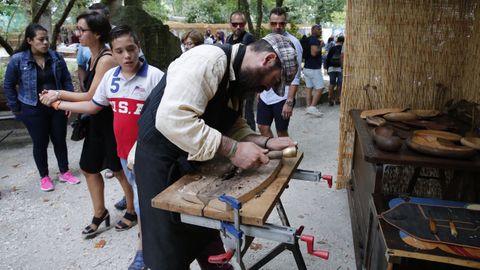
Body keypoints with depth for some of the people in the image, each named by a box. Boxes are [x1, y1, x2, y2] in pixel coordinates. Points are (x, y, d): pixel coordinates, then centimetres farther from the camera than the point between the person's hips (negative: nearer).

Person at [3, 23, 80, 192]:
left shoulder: (56, 57, -2)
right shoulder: (18, 60, -9)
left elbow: (66, 80, 5)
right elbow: (8, 86, -1)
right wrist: (16, 109, -2)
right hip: (33, 110, -2)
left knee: (60, 140, 12)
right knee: (40, 143, 9)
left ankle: (64, 172, 28)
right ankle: (44, 177, 26)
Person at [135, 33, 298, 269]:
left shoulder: (238, 78, 5)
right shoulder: (210, 60, -25)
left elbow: (233, 127, 11)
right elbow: (171, 118, -35)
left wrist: (266, 143, -4)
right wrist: (232, 149, -32)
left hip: (193, 162, 9)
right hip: (161, 163, -8)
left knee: (206, 233, 20)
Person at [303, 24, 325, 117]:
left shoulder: (309, 39, 16)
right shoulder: (315, 40, -13)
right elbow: (314, 53, -26)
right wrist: (320, 47, -11)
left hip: (307, 68, 9)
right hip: (314, 69, -9)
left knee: (309, 87, 8)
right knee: (320, 88, -6)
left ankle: (308, 107, 8)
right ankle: (312, 107, -10)